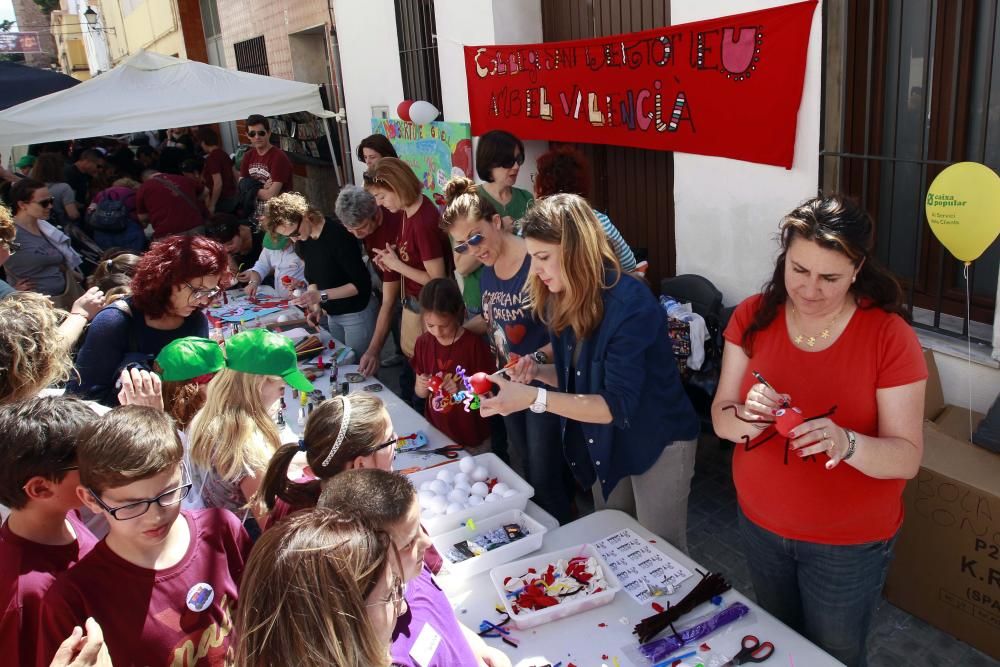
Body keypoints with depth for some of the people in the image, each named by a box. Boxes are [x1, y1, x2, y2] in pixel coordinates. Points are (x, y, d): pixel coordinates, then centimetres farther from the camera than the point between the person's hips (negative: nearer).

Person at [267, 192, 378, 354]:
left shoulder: (338, 235, -22)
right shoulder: (303, 241, 1)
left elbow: (362, 283, -22)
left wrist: (321, 296, -26)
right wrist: (316, 307, -6)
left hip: (357, 313, -7)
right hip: (332, 315, 7)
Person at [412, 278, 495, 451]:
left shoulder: (474, 344, -15)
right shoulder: (423, 343, -3)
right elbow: (420, 394, 6)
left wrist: (464, 388, -26)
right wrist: (422, 386, -15)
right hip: (436, 433, 4)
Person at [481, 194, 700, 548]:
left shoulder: (630, 304, -29)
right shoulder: (562, 302, -4)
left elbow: (617, 406, -30)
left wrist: (534, 398, -38)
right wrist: (538, 370, -12)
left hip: (657, 442, -7)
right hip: (603, 442, 7)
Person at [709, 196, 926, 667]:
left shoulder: (889, 336, -19)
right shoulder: (753, 316, -10)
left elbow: (908, 457, -19)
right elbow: (720, 420, -9)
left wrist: (846, 442, -40)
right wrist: (746, 417, -32)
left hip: (850, 543, -3)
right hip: (760, 525, 3)